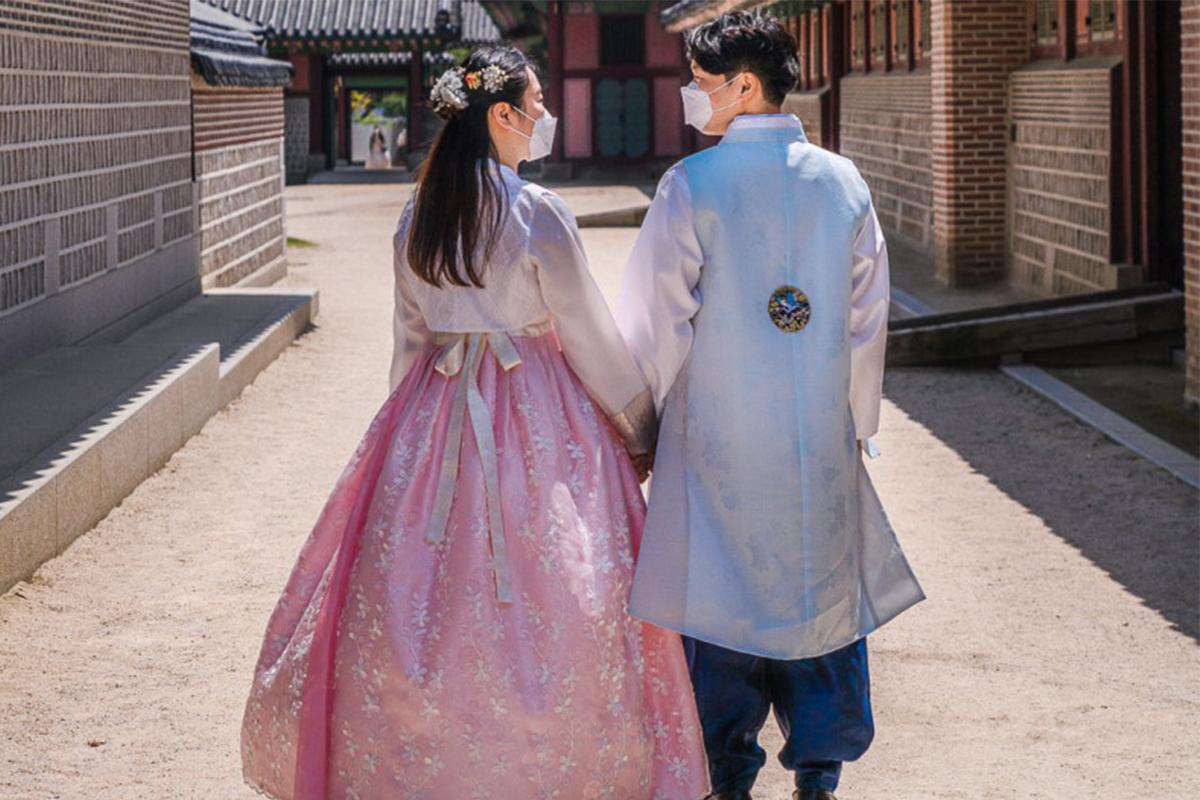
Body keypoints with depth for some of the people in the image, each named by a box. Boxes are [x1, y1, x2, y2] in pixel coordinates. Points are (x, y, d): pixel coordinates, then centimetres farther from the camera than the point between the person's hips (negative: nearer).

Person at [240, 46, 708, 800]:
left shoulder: (419, 214, 4)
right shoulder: (537, 213, -13)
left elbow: (411, 334, 12)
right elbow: (590, 337, -8)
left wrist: (410, 425, 23)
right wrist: (641, 427, 3)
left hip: (434, 407, 6)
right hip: (535, 414, -6)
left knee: (427, 587, 11)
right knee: (544, 596, 1)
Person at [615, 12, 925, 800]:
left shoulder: (692, 185, -11)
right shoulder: (843, 182, 1)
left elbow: (654, 320, -7)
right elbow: (868, 318, 7)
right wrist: (856, 424, 17)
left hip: (718, 435, -3)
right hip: (822, 437, 3)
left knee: (723, 594, 7)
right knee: (823, 587, 13)